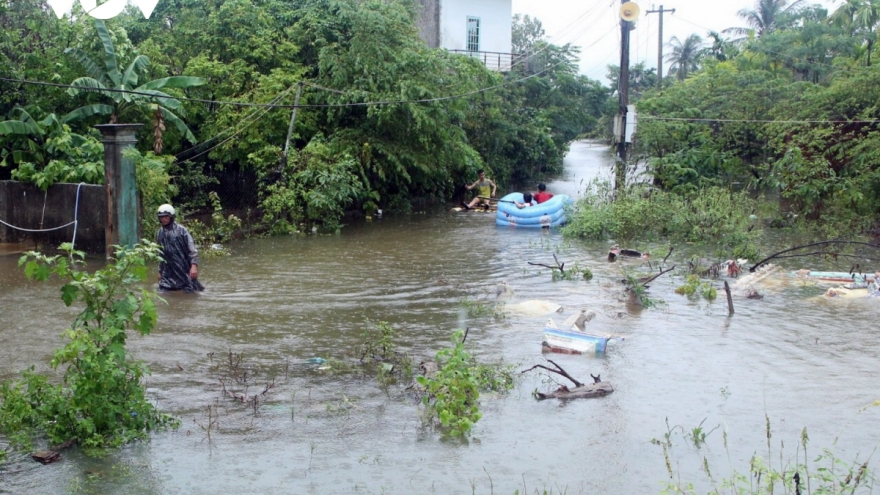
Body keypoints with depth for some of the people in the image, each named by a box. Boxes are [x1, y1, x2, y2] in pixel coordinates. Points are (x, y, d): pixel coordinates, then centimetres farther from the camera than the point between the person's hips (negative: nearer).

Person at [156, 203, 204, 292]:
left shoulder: (181, 230, -7)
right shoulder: (160, 233, 9)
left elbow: (192, 249, -10)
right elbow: (160, 253, 18)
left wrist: (194, 265, -20)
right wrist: (160, 271, 18)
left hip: (185, 270, -4)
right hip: (168, 273, 5)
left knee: (189, 292, 0)